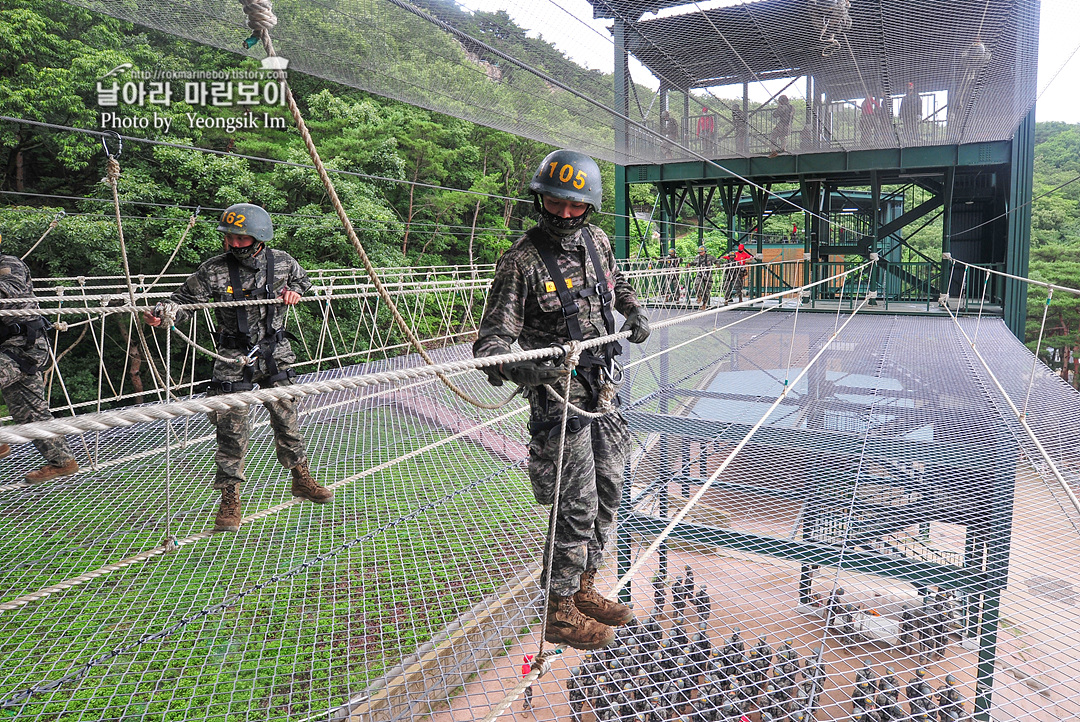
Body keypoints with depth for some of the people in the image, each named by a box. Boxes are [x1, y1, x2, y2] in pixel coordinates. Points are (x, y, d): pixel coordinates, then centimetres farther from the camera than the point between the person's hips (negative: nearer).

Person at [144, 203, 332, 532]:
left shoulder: (283, 263, -3)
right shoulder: (214, 271, -12)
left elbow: (302, 281, 19)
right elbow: (184, 299, -9)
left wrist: (294, 292, -2)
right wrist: (164, 314, -28)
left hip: (275, 353, 2)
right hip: (235, 358, -2)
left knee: (286, 418, 11)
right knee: (232, 428, -3)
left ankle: (301, 479, 29)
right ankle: (230, 499, 9)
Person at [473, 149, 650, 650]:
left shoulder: (597, 241, 5)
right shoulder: (522, 260, -15)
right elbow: (493, 335, -19)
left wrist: (634, 311, 12)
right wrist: (511, 366, -38)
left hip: (600, 387, 8)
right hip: (557, 392, -7)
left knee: (607, 490, 14)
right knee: (577, 503, -4)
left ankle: (583, 589, 32)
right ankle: (560, 613, 15)